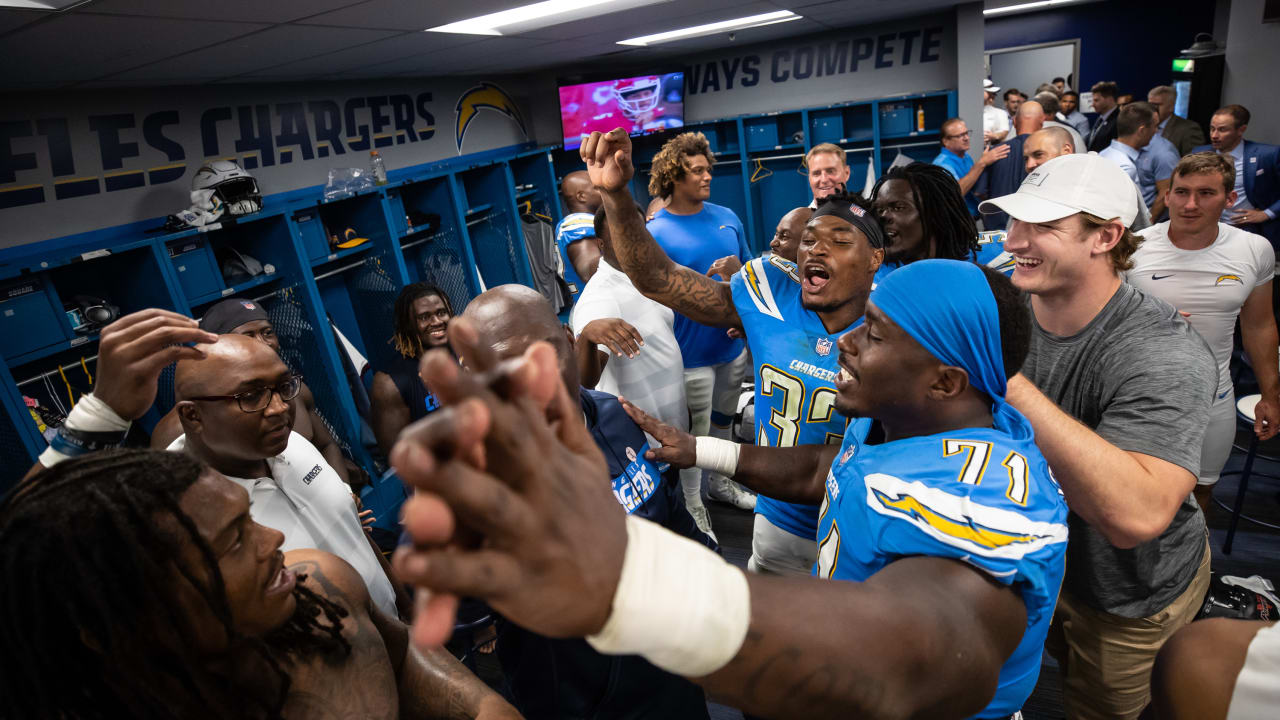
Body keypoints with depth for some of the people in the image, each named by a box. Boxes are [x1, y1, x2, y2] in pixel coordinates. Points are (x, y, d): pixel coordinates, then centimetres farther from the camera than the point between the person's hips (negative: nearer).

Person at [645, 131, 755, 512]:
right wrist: (713, 312, -20)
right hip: (692, 354, -6)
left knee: (723, 419, 23)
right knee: (694, 435, 6)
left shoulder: (727, 218, 3)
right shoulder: (656, 232, -14)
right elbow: (658, 295, -14)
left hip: (733, 344, 6)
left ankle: (718, 483, 44)